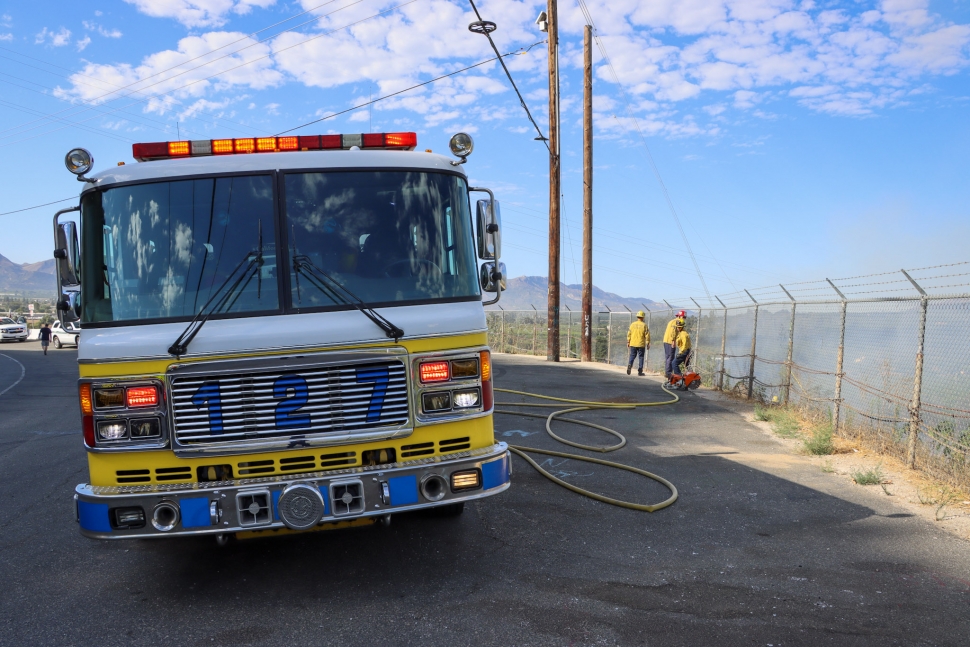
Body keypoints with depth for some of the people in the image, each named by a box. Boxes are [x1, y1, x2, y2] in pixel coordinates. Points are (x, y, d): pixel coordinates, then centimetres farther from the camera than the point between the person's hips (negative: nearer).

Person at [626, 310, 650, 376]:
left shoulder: (632, 324, 2)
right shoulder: (644, 325, -5)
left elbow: (629, 334, 3)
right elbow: (647, 335, -6)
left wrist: (628, 342, 11)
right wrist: (648, 343, 1)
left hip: (633, 344, 2)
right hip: (641, 344, -2)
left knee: (632, 356, 10)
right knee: (641, 357, 7)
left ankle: (629, 365, -17)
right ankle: (640, 371, 7)